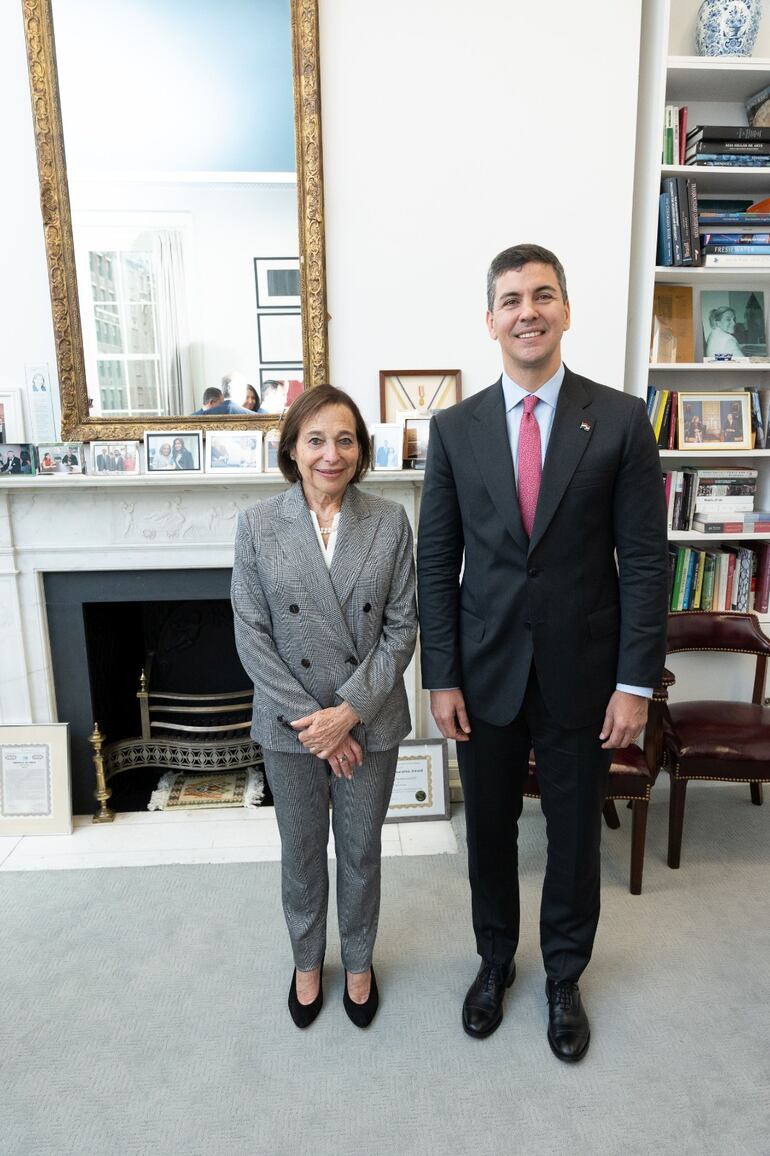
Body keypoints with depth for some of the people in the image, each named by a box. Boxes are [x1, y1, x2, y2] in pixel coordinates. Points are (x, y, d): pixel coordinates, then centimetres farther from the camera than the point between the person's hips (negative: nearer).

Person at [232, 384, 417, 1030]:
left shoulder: (390, 522, -6)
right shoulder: (258, 525, -7)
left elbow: (402, 626, -6)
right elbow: (252, 635, -8)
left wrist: (350, 710, -14)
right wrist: (309, 718, -13)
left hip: (370, 723, 0)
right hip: (290, 727, 0)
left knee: (361, 853, 18)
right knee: (301, 854, 19)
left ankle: (359, 962, 45)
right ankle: (308, 961, 46)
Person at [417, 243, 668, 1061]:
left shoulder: (620, 420, -5)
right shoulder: (455, 428, -1)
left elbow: (644, 558, -5)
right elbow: (436, 562, 0)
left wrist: (636, 681, -8)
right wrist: (441, 677, -3)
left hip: (582, 672, -1)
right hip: (486, 671, 1)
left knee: (575, 833, 17)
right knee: (489, 829, 18)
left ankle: (564, 977, 43)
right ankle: (495, 960, 45)